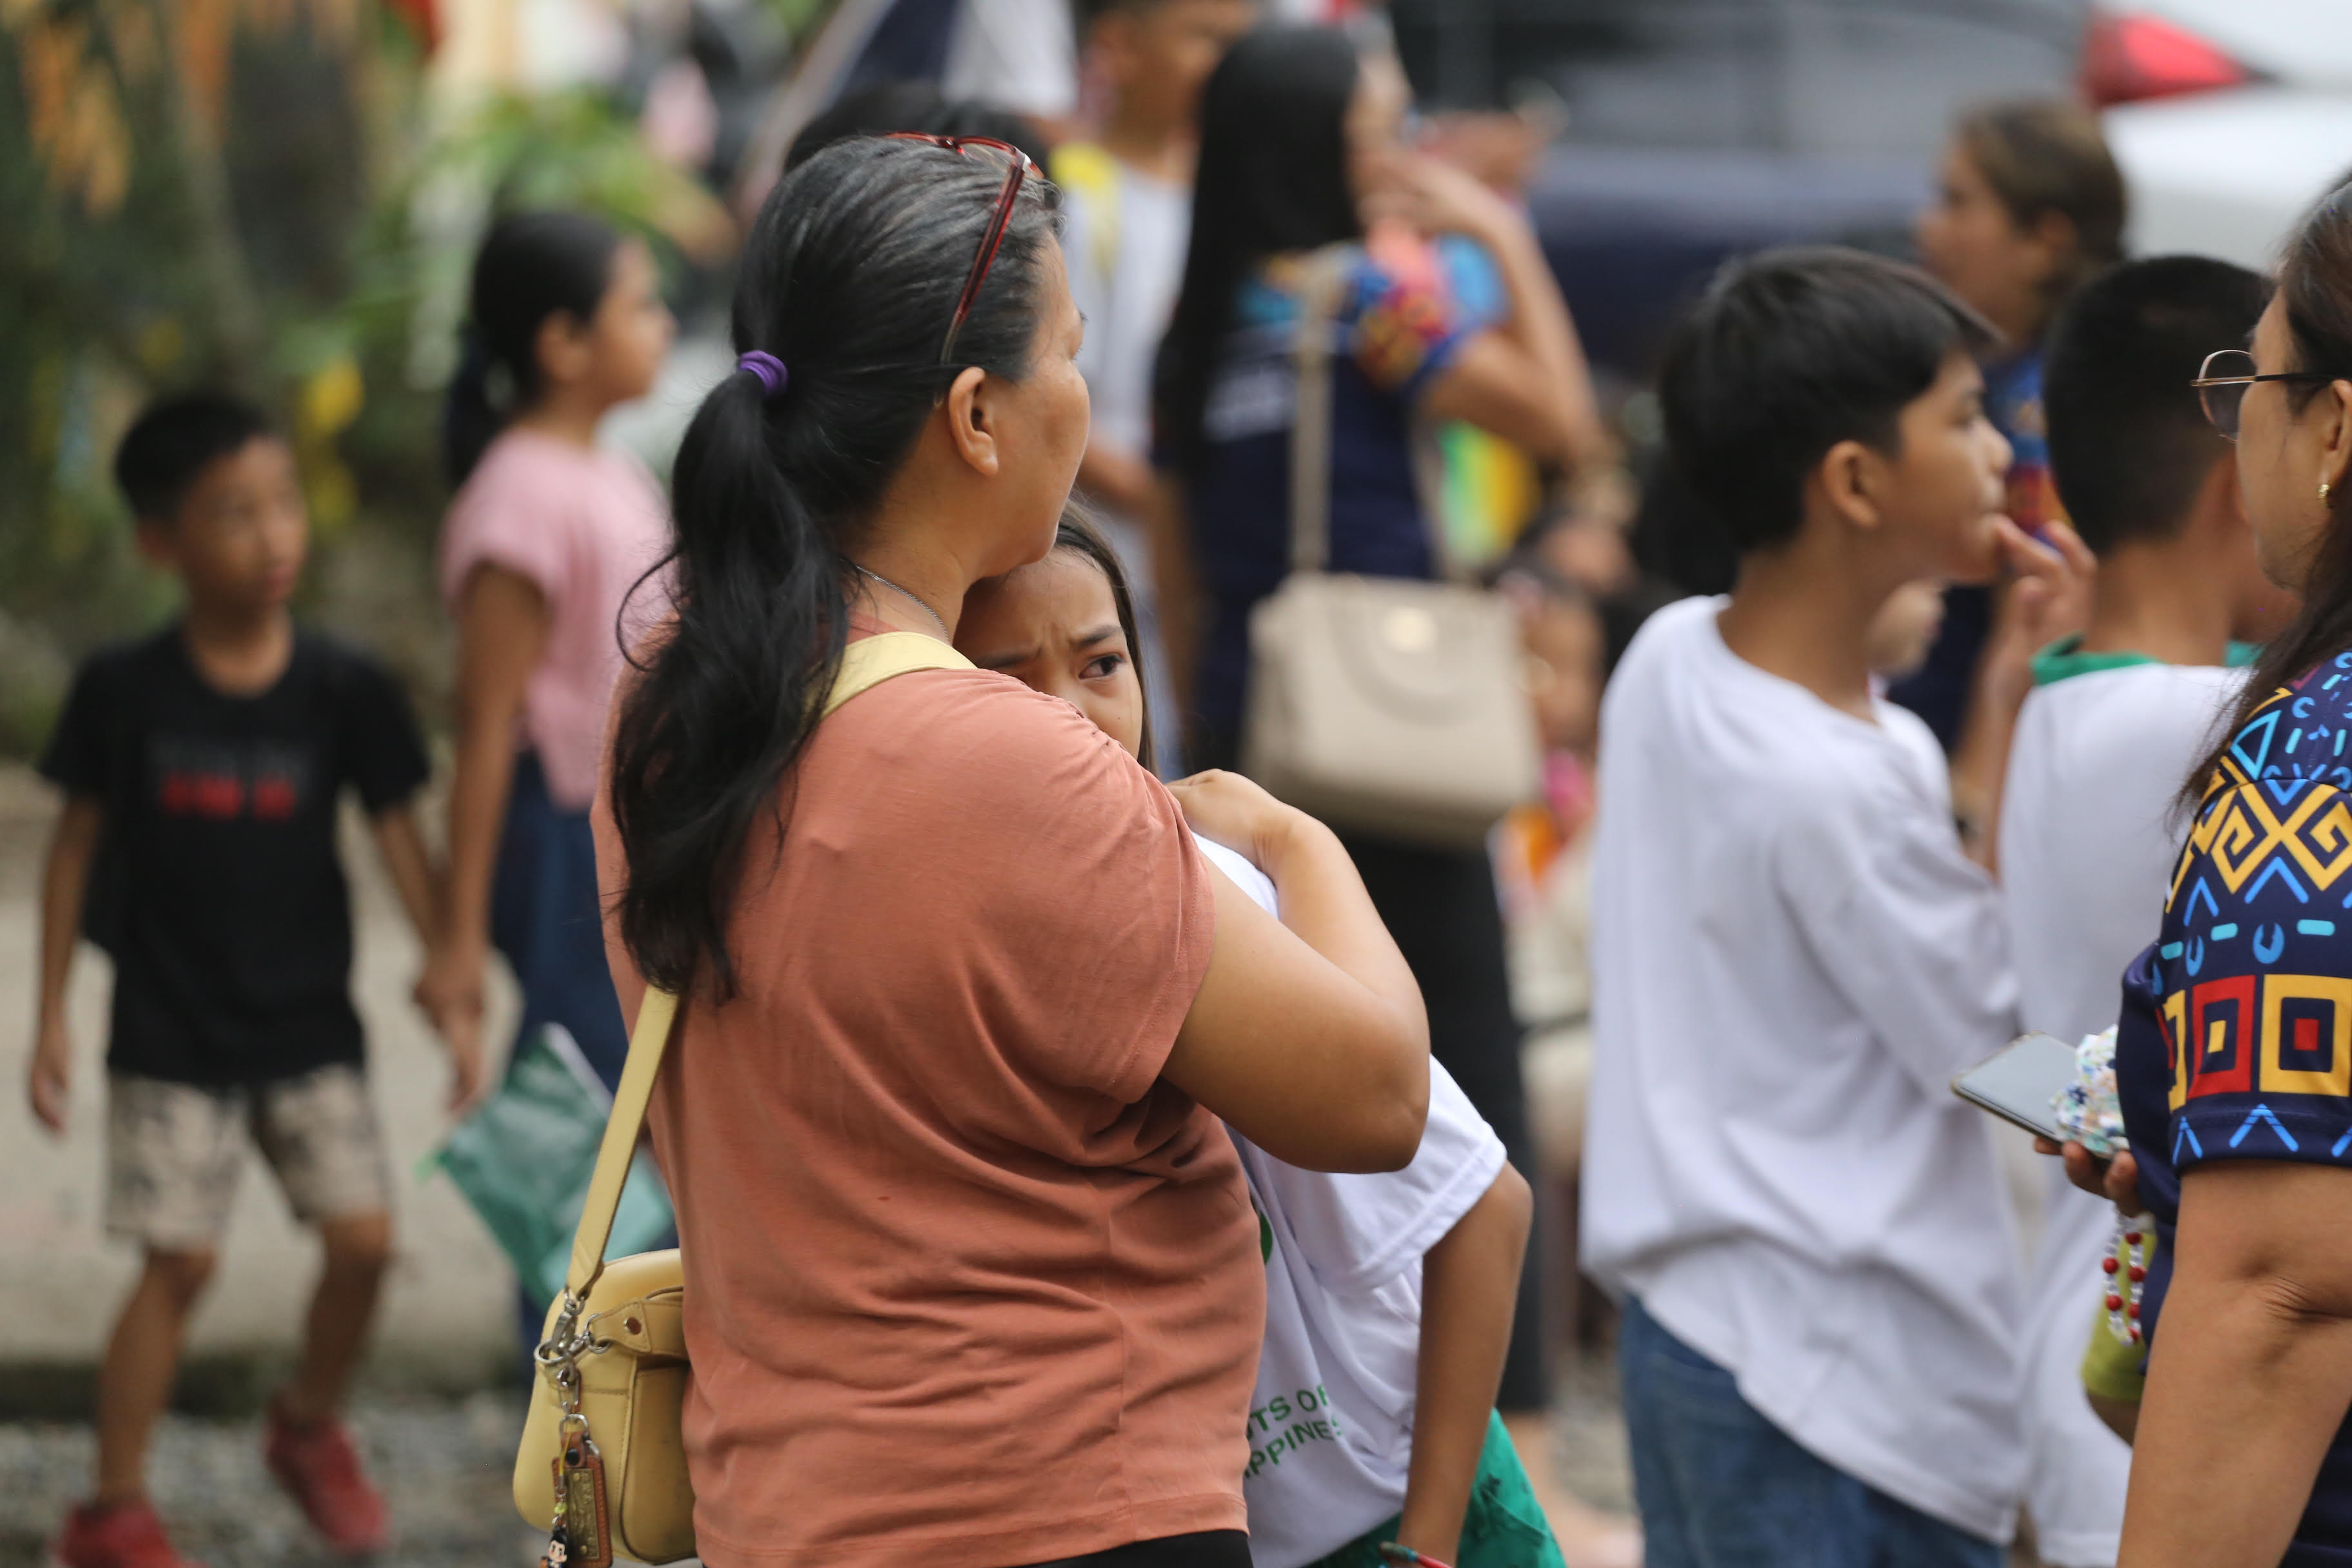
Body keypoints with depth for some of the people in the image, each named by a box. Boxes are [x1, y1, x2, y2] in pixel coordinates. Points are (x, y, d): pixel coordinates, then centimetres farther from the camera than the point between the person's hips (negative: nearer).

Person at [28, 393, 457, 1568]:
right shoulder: (125, 692, -8)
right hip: (170, 1032, -2)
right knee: (180, 1260, -5)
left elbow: (401, 841, 0)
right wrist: (51, 1018, 2)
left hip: (309, 1027, 2)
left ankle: (311, 1429, 25)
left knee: (364, 1238, -4)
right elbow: (79, 843, 1)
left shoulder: (343, 690, -5)